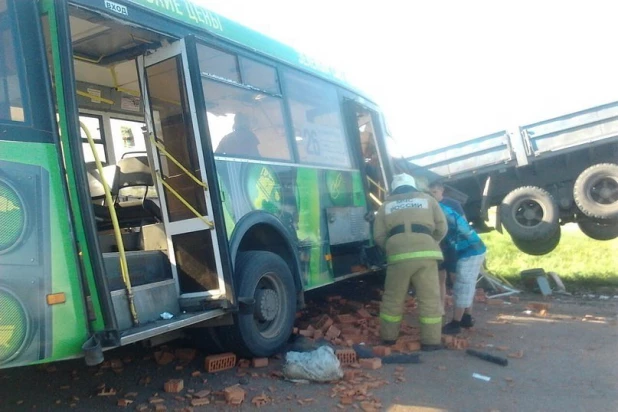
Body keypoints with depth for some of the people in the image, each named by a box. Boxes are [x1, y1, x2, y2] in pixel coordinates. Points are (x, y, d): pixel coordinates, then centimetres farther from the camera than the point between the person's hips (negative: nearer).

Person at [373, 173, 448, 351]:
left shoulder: (386, 205, 22)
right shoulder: (427, 199, 22)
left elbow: (378, 236, 14)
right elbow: (442, 228, 17)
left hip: (399, 254, 1)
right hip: (425, 253, 0)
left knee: (393, 298, 13)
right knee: (429, 298, 7)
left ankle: (388, 336, 23)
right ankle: (431, 341, 9)